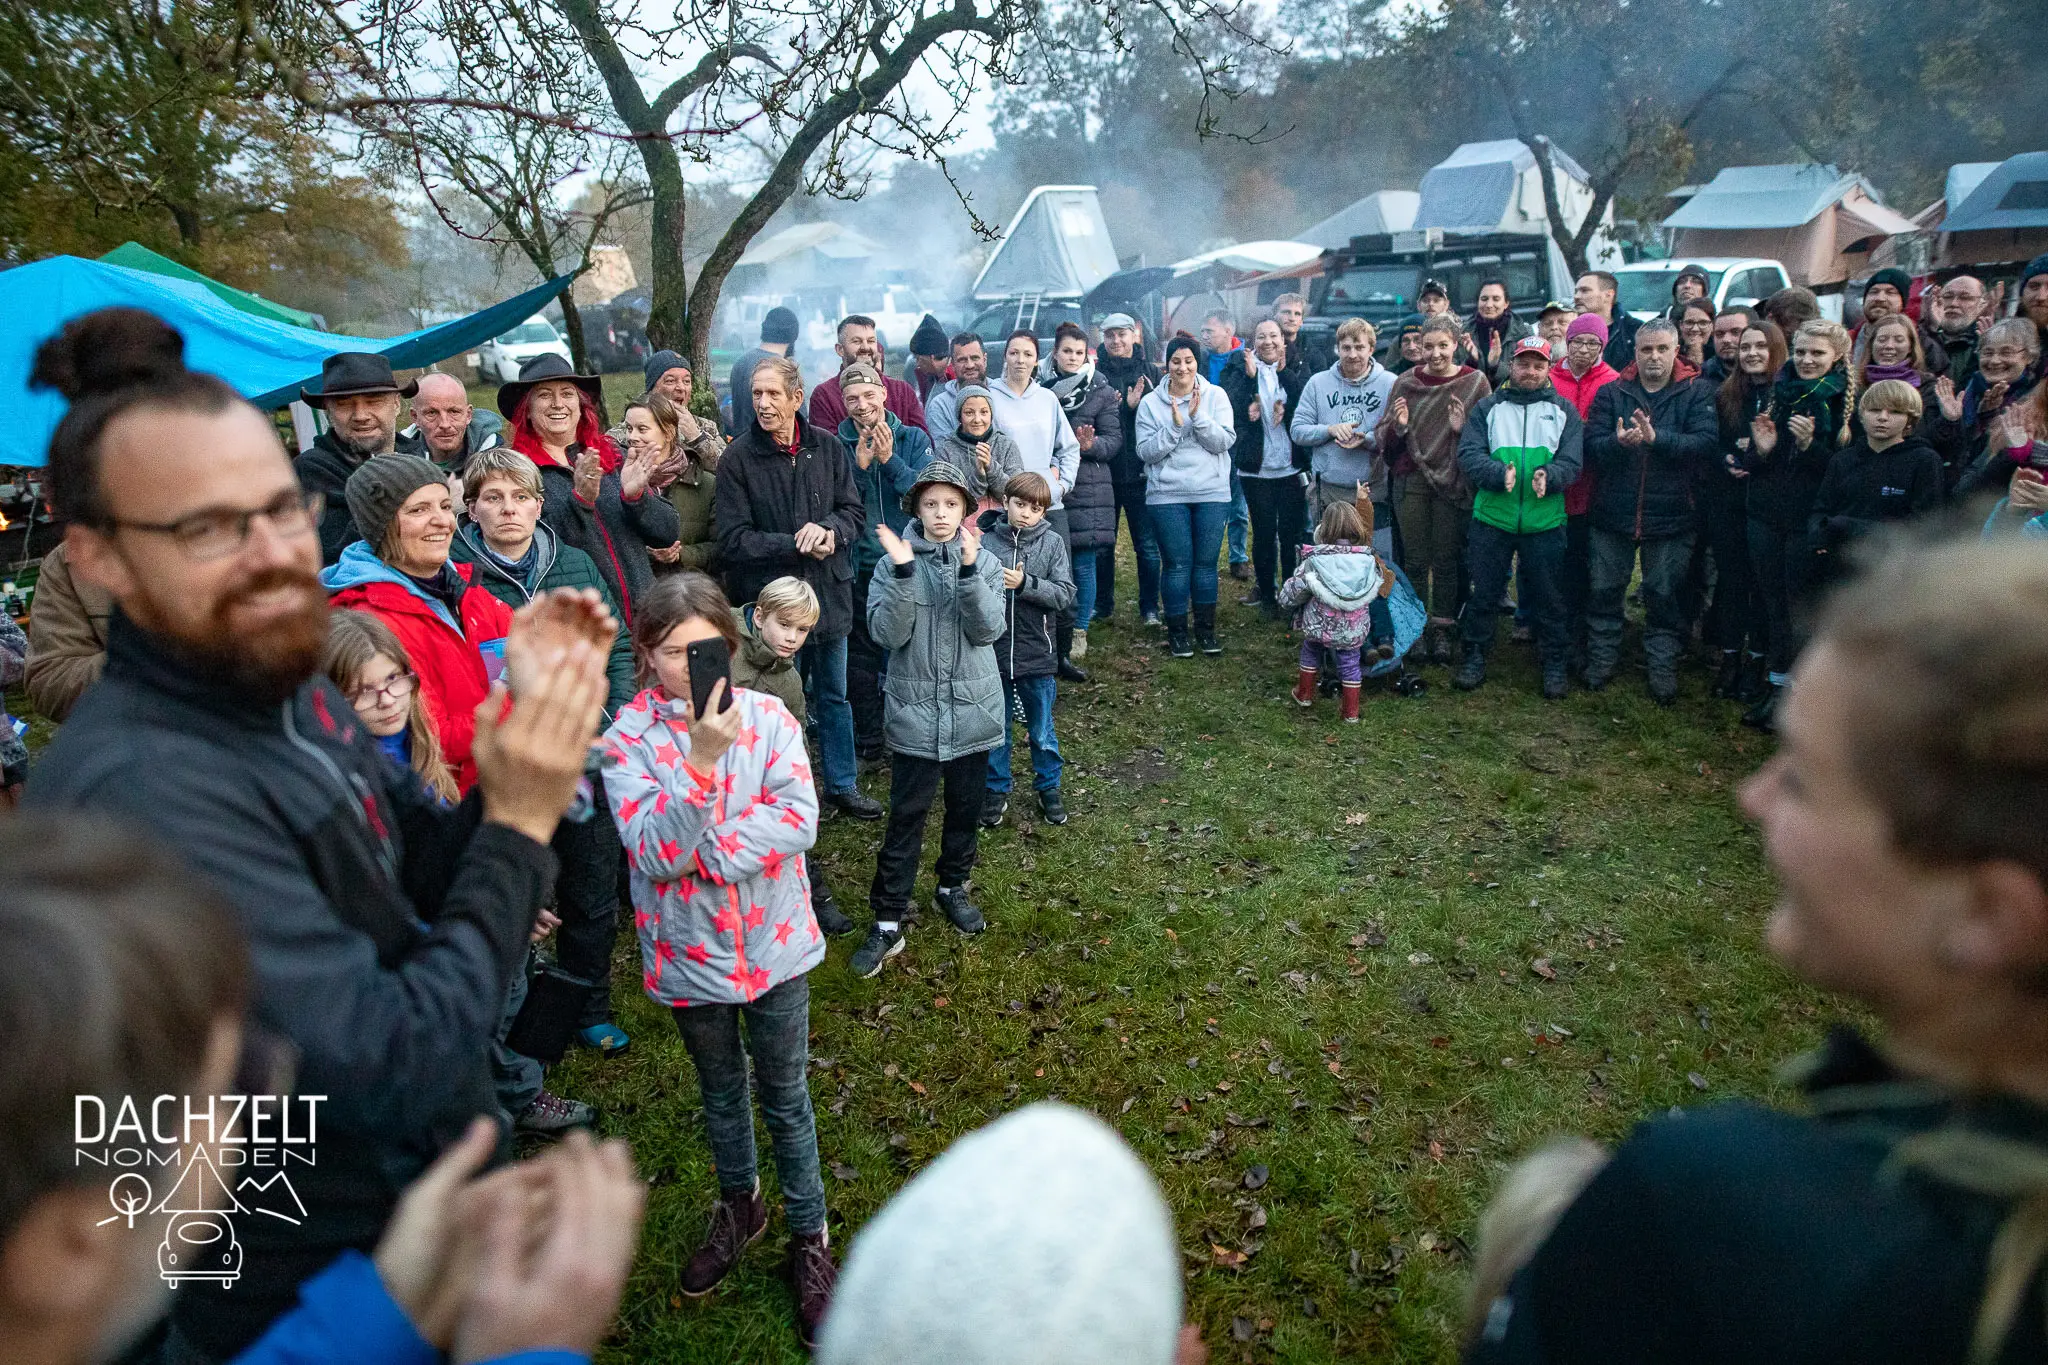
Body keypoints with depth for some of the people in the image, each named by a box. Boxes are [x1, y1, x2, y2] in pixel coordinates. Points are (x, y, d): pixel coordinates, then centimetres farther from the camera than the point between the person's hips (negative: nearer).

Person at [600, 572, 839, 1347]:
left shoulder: (768, 716, -12)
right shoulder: (629, 738, -14)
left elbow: (799, 819, -19)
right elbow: (654, 853, -23)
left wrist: (704, 851, -24)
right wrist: (702, 762, -36)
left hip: (774, 942, 0)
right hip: (690, 955, 1)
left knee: (785, 1097, 15)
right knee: (721, 1092, 23)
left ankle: (809, 1235, 34)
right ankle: (739, 1207, 48)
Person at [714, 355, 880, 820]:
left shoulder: (826, 446, -1)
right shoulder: (738, 458, -11)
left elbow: (855, 512, 3)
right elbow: (733, 540, -13)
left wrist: (829, 531, -18)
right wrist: (797, 545, -18)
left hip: (830, 595, 4)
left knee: (834, 695, 18)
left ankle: (843, 785, 35)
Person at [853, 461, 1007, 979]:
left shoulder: (984, 562, 0)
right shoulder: (894, 563, -5)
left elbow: (989, 630, -13)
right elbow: (888, 634, -15)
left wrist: (968, 569, -24)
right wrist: (903, 571, -25)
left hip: (972, 710, 2)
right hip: (914, 712, -2)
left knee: (966, 807, 16)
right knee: (906, 816, 0)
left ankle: (953, 887, 38)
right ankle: (889, 920, 9)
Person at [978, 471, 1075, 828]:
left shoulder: (1052, 544, -3)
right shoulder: (986, 543, -4)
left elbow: (1065, 594, -10)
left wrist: (1025, 583, -19)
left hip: (1038, 654, 0)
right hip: (993, 652, 0)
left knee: (1042, 731, 14)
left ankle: (1049, 788, 32)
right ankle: (996, 791, 31)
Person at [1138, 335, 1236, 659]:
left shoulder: (1216, 396, 3)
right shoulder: (1151, 402, 1)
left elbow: (1225, 441, -7)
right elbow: (1146, 452, -5)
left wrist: (1198, 416, -17)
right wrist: (1175, 425, -16)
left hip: (1212, 492, 1)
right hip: (1167, 495, -1)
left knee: (1206, 562, 6)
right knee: (1177, 564, 0)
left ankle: (1206, 629, 19)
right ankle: (1177, 632, 13)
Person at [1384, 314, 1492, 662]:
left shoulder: (1475, 382, 0)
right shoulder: (1406, 382, 4)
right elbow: (1385, 438, 5)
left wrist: (1463, 428, -18)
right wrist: (1398, 426, -15)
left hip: (1453, 481, -1)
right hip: (1411, 480, 1)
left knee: (1446, 560, 4)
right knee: (1415, 560, 4)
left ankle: (1442, 629, 14)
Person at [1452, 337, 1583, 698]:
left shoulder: (1563, 411, 9)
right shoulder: (1487, 407, 7)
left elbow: (1572, 461, -2)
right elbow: (1469, 454, -6)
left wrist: (1549, 476, -24)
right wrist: (1500, 474, -25)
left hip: (1545, 522, 0)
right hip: (1491, 518, 0)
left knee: (1548, 597, 8)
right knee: (1484, 593, 7)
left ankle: (1554, 662, 22)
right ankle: (1475, 658, 21)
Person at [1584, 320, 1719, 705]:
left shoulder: (1696, 394, 0)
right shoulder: (1610, 393, 4)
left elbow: (1707, 442, -14)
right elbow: (1592, 443, -7)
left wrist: (1657, 438, -28)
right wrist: (1618, 442, -28)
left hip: (1671, 514, -1)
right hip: (1614, 512, 1)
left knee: (1664, 595, 7)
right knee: (1604, 590, 9)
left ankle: (1663, 668, 19)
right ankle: (1601, 659, 24)